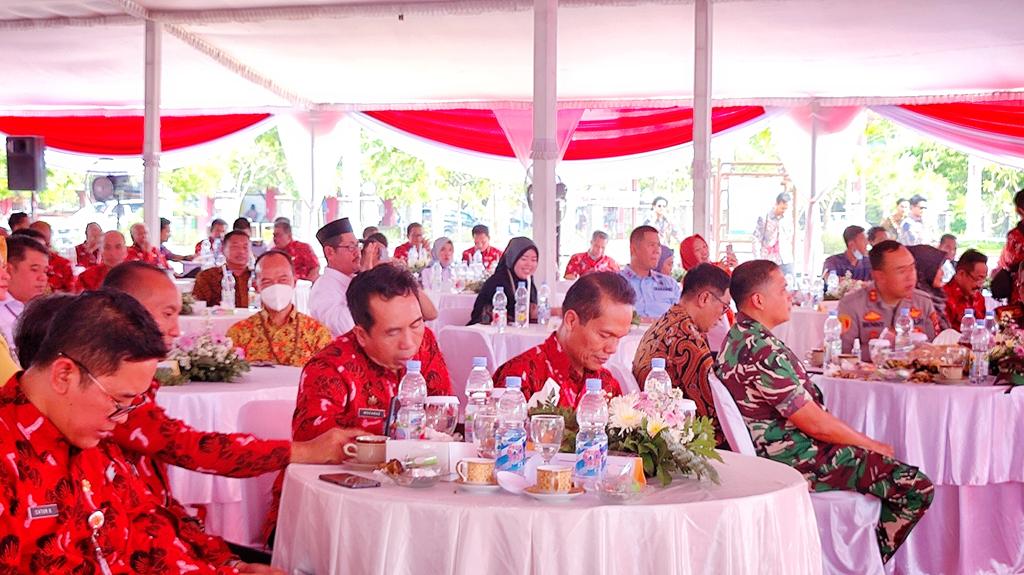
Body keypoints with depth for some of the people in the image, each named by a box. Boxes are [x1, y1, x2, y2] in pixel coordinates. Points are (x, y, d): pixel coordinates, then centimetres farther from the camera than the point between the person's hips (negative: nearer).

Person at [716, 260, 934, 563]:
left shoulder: (739, 338, 8)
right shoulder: (763, 351, -25)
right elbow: (815, 423, -20)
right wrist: (873, 445, -4)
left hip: (773, 449, 11)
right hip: (796, 459, -11)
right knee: (918, 488, -9)